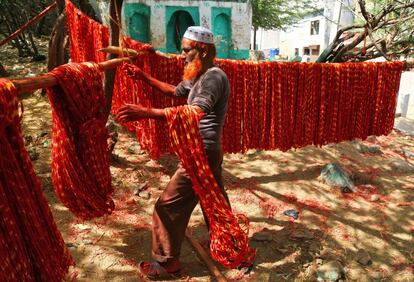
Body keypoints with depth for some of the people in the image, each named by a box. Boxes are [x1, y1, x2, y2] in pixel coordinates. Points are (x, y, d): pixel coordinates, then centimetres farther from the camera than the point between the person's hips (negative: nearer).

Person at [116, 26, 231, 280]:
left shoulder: (213, 76, -20)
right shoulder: (200, 76, 12)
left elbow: (194, 113, -36)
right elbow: (175, 91, 28)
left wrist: (146, 112, -42)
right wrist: (147, 78, 19)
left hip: (201, 153, -10)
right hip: (208, 151, 10)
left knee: (168, 206, -2)